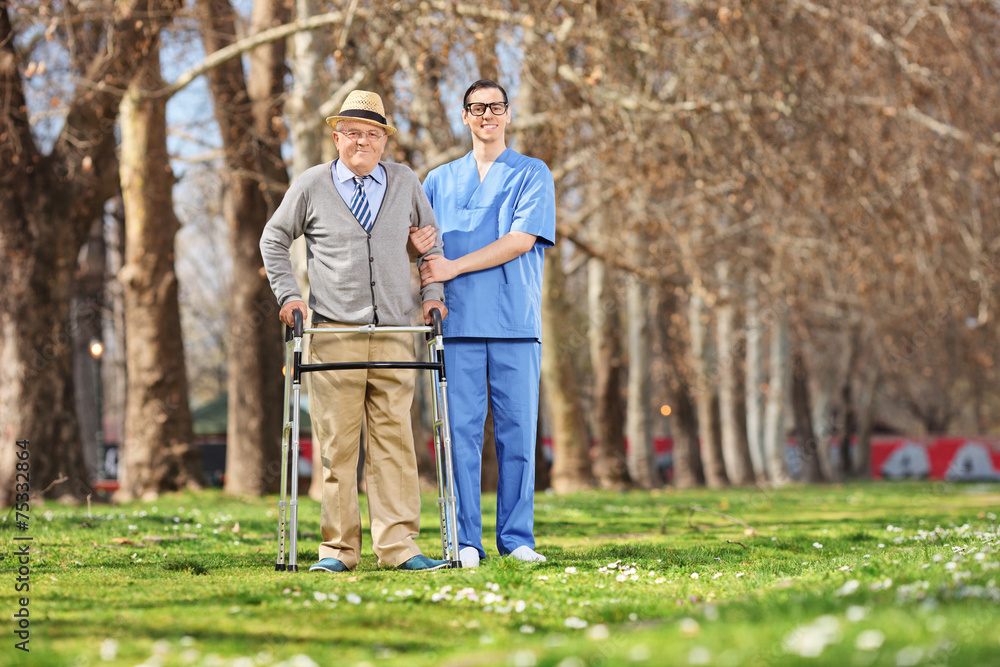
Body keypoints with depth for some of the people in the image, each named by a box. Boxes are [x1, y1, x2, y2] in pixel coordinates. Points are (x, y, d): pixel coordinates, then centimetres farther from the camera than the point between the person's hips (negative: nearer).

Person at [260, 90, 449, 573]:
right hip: (333, 333, -2)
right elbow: (274, 239, 16)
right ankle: (339, 548, 2)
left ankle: (398, 546, 0)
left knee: (394, 441, -1)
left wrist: (431, 292, 12)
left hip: (394, 333, 2)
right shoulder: (311, 185, 6)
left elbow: (431, 239, 24)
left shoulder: (406, 183, 11)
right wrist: (287, 295, 6)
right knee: (337, 444, -2)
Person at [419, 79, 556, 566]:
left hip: (516, 323, -2)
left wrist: (453, 267, -10)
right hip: (458, 322, 2)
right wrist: (415, 243, -11)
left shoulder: (532, 175, 8)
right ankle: (465, 541, 0)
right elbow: (415, 242, 14)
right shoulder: (439, 180, 19)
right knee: (461, 431, -3)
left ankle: (516, 537, 5)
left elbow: (521, 240, -6)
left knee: (517, 431, -1)